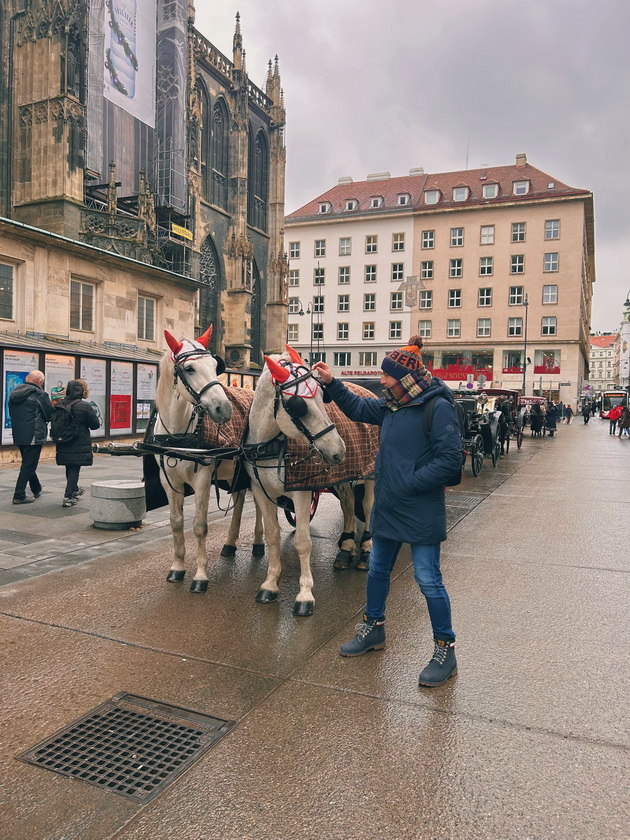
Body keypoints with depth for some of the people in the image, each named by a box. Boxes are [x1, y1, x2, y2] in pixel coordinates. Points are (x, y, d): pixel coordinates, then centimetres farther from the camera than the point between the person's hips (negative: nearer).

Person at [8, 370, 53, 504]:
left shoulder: (14, 393, 8)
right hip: (34, 436, -7)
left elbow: (11, 413, 16)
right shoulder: (40, 394, -14)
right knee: (28, 466, 0)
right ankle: (19, 496, 0)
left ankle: (36, 489, 36)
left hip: (18, 435, 8)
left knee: (28, 464, 21)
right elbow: (50, 415, -9)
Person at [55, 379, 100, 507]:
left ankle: (74, 490, 41)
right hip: (79, 445, -5)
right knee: (75, 469, 1)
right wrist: (93, 414, 9)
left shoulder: (60, 405, 0)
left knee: (69, 468, 20)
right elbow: (95, 424, -10)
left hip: (64, 444, 6)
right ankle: (68, 497, -3)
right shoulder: (85, 406, -16)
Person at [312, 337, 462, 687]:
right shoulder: (392, 405, 7)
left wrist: (408, 485, -22)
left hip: (421, 512, -8)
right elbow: (357, 408, 23)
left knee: (428, 579, 1)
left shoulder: (438, 408, -17)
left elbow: (450, 460, -22)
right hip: (387, 507, 8)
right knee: (378, 570, 20)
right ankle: (374, 629, 40)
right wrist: (331, 383, 14)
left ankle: (446, 651, 18)